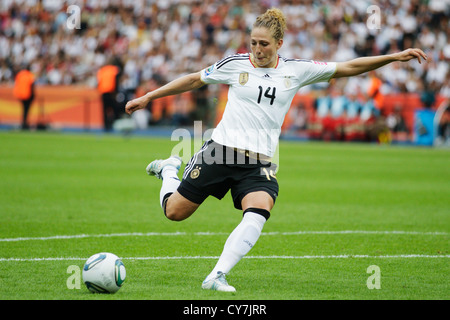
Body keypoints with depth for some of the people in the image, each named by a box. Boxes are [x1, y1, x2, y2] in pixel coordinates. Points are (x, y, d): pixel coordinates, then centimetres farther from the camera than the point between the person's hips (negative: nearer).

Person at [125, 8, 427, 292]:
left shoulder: (296, 70, 4)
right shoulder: (236, 64, 1)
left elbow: (348, 67, 6)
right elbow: (194, 80, 12)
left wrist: (394, 57, 0)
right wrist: (148, 97, 14)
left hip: (258, 163, 1)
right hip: (221, 151, -1)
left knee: (258, 213, -28)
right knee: (174, 211, 3)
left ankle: (217, 276, -28)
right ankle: (169, 170, 36)